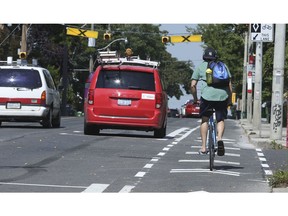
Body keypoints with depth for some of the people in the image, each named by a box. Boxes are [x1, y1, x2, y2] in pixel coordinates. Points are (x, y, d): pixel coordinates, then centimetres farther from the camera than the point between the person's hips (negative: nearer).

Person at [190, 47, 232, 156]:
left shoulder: (200, 66, 18)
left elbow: (193, 85, 10)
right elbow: (229, 85, 14)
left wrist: (195, 99, 21)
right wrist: (229, 100, 22)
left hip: (207, 95, -1)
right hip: (222, 95, 1)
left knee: (204, 120, 16)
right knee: (220, 120, 16)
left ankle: (203, 147, 11)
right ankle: (219, 138, -13)